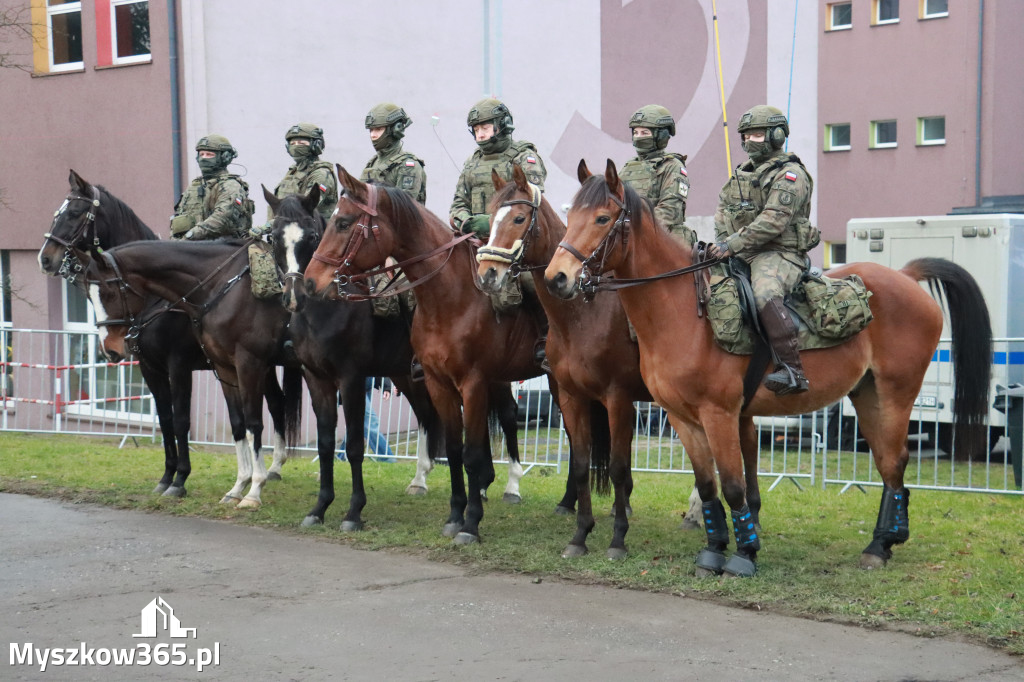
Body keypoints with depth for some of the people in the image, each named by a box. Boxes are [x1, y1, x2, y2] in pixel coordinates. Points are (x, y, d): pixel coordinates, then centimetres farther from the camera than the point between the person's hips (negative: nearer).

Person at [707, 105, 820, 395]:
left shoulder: (790, 175, -7)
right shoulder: (743, 172, 19)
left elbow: (772, 221, -18)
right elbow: (723, 209, 21)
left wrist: (733, 244, -23)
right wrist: (722, 242, 0)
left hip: (780, 255, -9)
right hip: (743, 256, 9)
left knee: (764, 293, -36)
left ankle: (793, 371, -35)